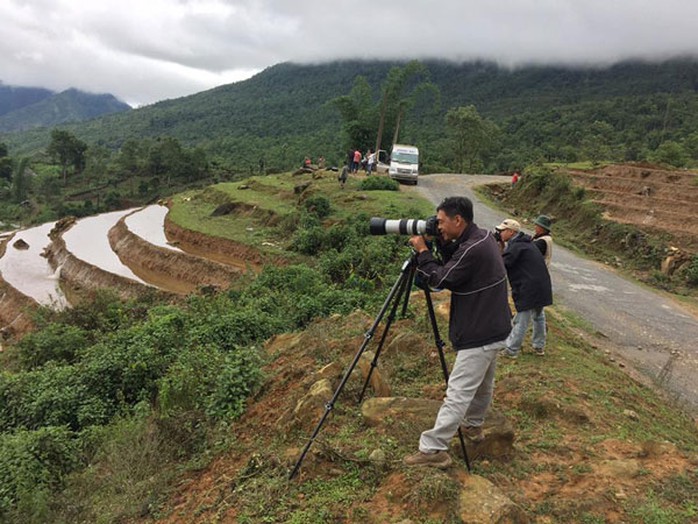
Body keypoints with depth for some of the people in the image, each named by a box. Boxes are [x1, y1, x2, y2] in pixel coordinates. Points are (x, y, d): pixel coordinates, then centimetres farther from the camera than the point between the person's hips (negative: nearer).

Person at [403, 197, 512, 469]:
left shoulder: (473, 249, -25)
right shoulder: (483, 237, 5)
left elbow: (441, 279, -19)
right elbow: (454, 264, 14)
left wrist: (422, 251, -8)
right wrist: (443, 243, 0)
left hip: (480, 335, -10)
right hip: (494, 329, 10)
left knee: (458, 392, -8)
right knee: (482, 383, 25)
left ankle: (433, 449, -4)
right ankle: (473, 425, 43)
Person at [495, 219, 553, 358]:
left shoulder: (516, 246, -17)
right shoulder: (525, 243, 15)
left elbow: (501, 265, -21)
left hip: (528, 289, -10)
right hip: (542, 287, 10)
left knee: (521, 321, -2)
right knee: (538, 316, 20)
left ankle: (511, 349, 6)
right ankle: (539, 346, 32)